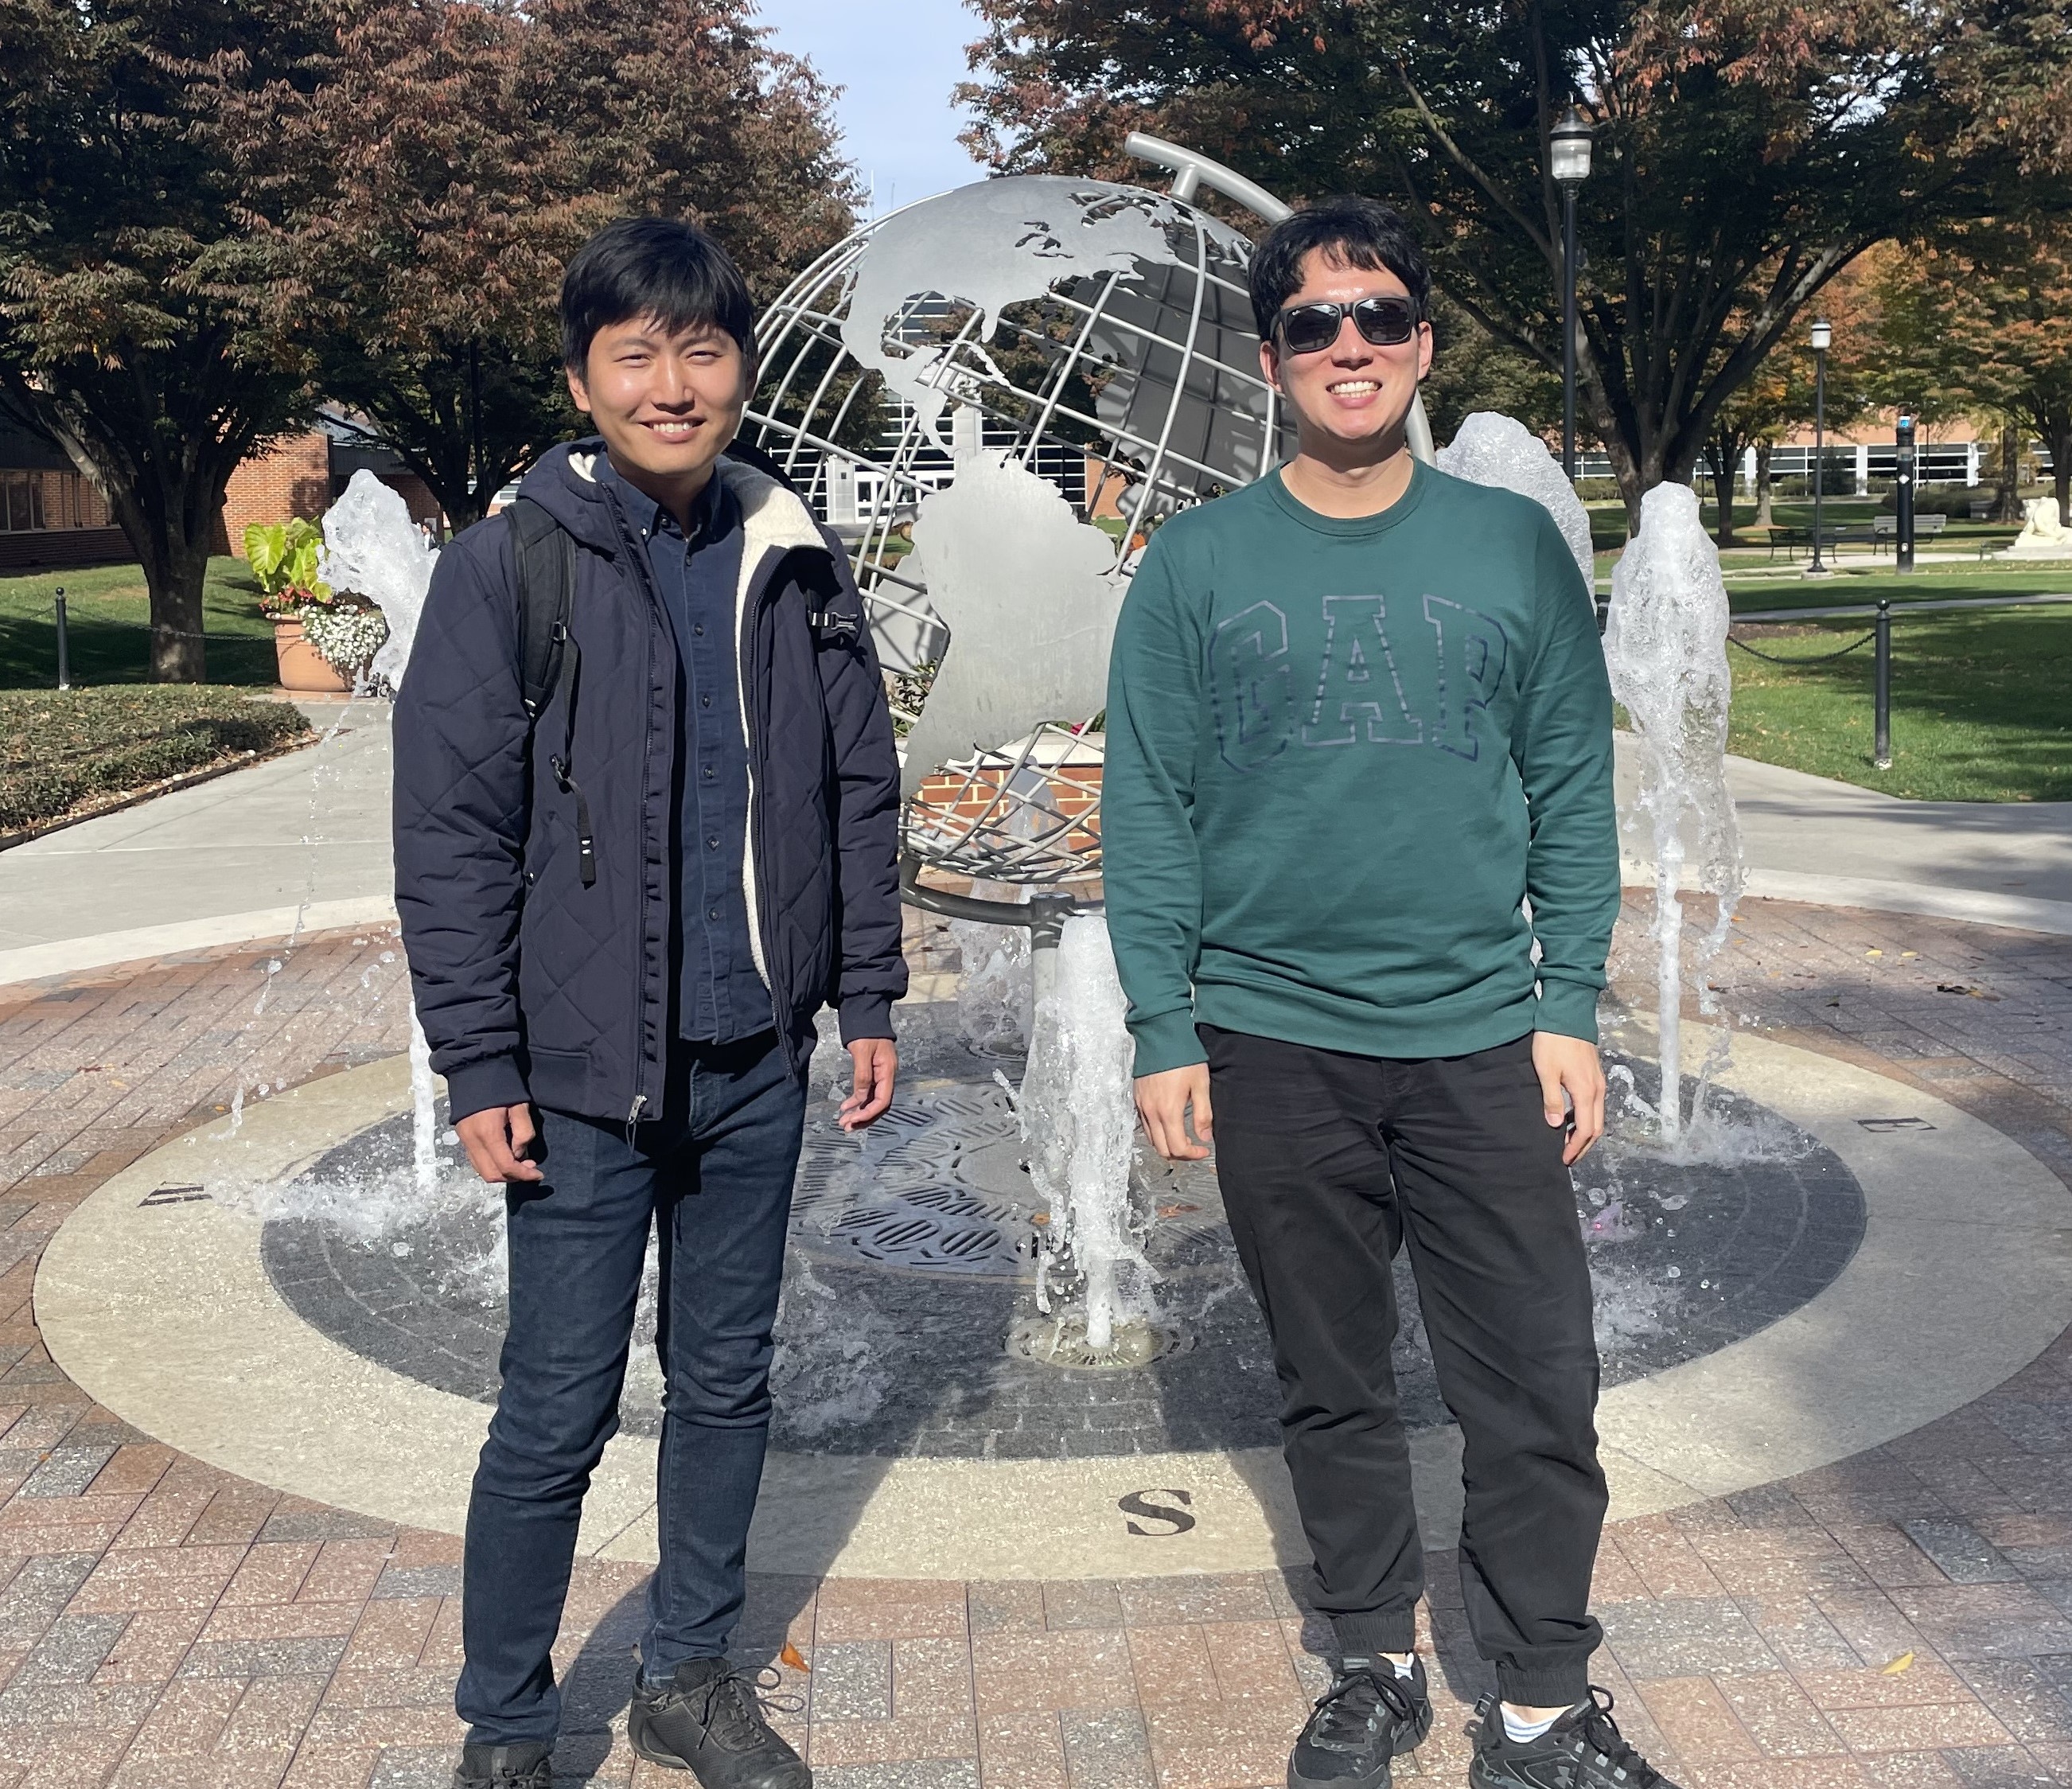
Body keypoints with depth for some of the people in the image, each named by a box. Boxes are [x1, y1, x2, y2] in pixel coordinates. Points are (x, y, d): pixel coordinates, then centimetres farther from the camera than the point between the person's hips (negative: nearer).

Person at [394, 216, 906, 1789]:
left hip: (758, 1064, 4)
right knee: (559, 1413, 3)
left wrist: (869, 999, 7)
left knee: (728, 1383, 15)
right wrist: (481, 1067, -10)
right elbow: (451, 835, -8)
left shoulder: (794, 559, 4)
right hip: (586, 1070, -4)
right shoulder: (511, 565, -7)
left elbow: (860, 791, 10)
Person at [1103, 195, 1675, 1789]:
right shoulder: (1199, 565, 1)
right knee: (1333, 1387, 13)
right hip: (1270, 1044, 0)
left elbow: (1575, 793, 5)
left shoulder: (1515, 546, 4)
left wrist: (1572, 1011, -1)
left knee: (1542, 1392, 3)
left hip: (1482, 1043, 1)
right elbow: (1147, 811, 1)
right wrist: (1164, 1033, -4)